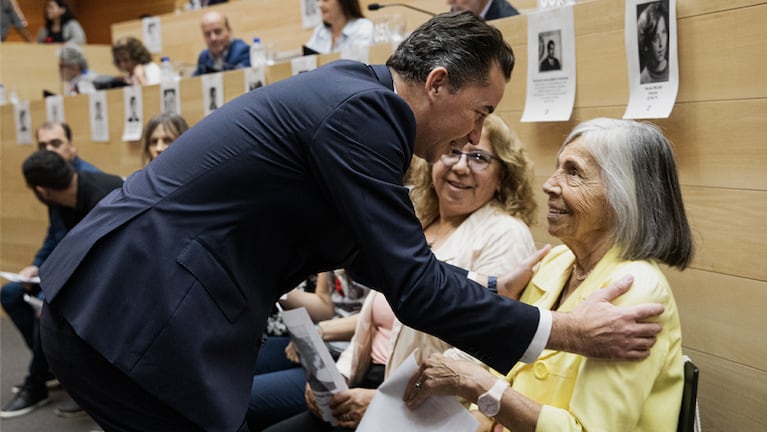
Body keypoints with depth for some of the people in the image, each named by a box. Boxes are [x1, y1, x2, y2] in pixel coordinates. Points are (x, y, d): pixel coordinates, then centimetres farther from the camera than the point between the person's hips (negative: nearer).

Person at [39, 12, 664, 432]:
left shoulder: (351, 97, 11)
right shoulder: (358, 108, -18)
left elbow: (383, 259, 21)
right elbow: (413, 287, -18)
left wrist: (494, 287, 19)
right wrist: (569, 332, -10)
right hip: (133, 319, -10)